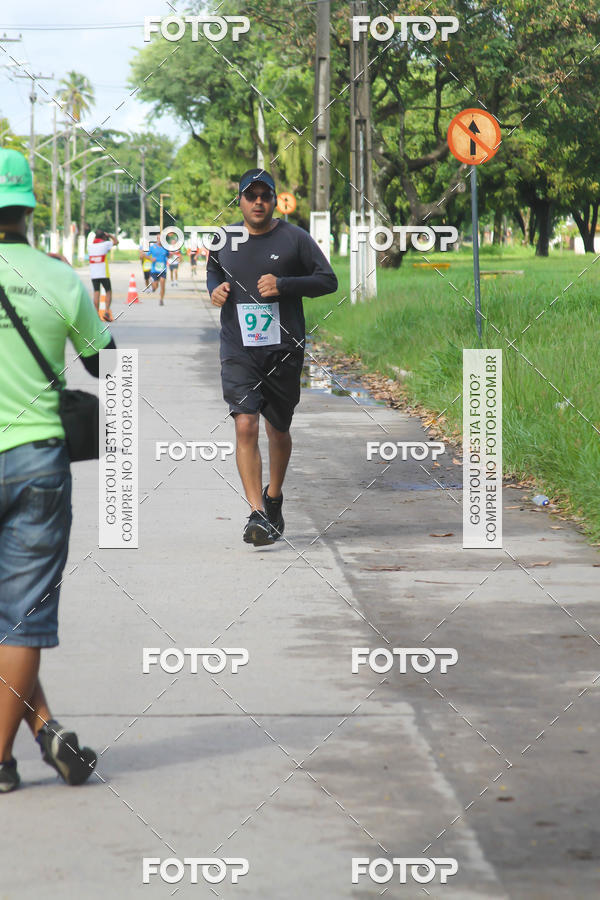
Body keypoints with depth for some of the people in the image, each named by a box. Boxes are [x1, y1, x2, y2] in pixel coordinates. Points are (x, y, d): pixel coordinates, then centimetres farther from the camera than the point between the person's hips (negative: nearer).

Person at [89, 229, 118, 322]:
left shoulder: (91, 246, 6)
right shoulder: (105, 244, -5)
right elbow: (116, 242, 11)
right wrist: (109, 235, 21)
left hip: (93, 275, 3)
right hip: (104, 274, -3)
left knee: (96, 293, 3)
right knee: (108, 292, 8)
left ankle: (96, 314, -3)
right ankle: (107, 312, -6)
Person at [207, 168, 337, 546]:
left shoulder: (294, 239, -1)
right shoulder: (224, 242, 9)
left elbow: (328, 280, 0)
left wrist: (284, 285, -14)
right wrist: (216, 290, 3)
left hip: (284, 351, -1)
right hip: (238, 351, 1)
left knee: (278, 430, 11)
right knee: (245, 425, -16)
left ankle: (274, 498, 37)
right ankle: (257, 514, -20)